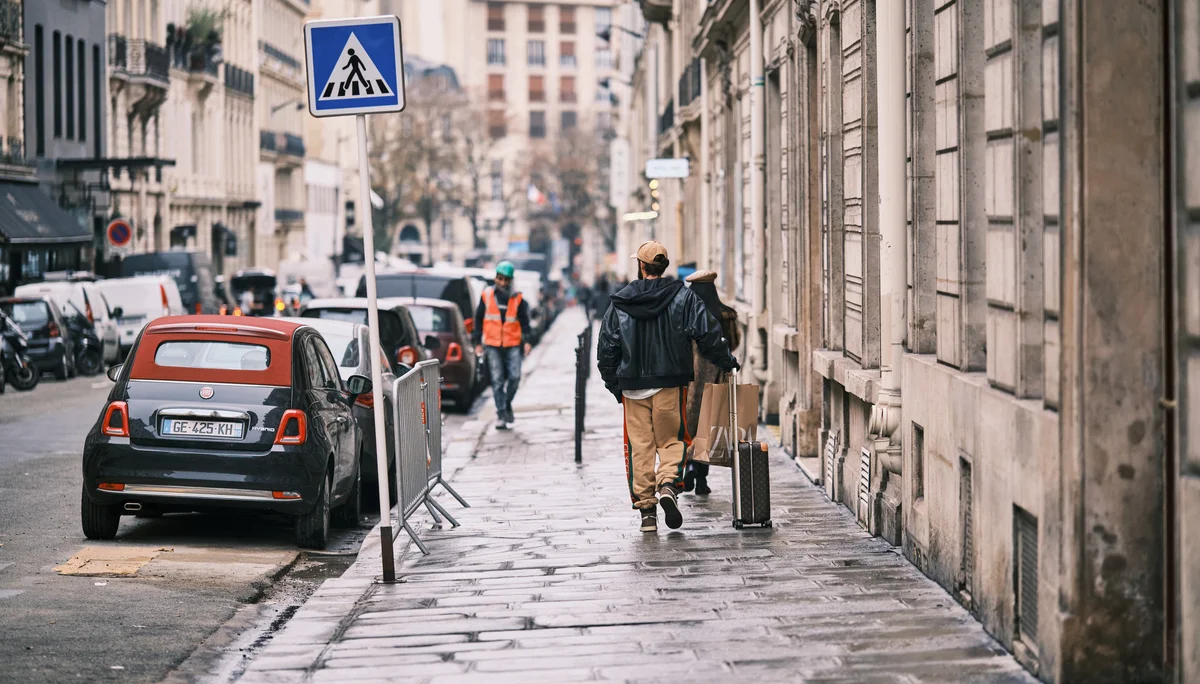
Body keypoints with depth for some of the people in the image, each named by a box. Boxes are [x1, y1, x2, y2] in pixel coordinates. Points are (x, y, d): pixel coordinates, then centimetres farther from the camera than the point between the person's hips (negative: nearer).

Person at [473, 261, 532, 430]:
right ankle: (501, 413, 6)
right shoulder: (487, 295, 4)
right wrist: (478, 343, 7)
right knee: (497, 380, 0)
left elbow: (524, 321, 7)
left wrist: (526, 340, -6)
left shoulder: (517, 298, 3)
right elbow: (478, 319, 9)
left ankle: (507, 404, 16)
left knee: (515, 377, -8)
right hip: (493, 345, 0)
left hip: (513, 345, 0)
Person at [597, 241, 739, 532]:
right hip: (670, 384, -1)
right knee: (672, 440, 9)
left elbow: (607, 348, 4)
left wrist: (614, 385, 13)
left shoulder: (620, 304, 3)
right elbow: (708, 334, -5)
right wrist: (726, 362, 9)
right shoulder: (684, 297, -1)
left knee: (640, 446, 6)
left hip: (632, 386, 1)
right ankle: (669, 485, -18)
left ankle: (645, 509, 4)